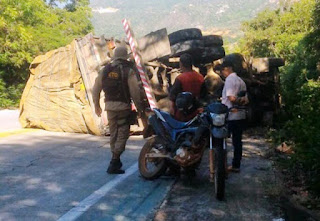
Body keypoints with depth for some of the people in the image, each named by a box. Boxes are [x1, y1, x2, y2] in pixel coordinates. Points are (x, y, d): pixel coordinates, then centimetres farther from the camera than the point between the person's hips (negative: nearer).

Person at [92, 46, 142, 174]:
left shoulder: (104, 70, 8)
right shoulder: (129, 70, -7)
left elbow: (96, 89, 10)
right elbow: (134, 91, -12)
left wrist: (97, 105, 20)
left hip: (109, 105, 5)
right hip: (123, 106, -5)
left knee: (113, 133, 16)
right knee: (123, 134, 0)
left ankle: (116, 161, 27)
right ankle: (114, 163, -7)